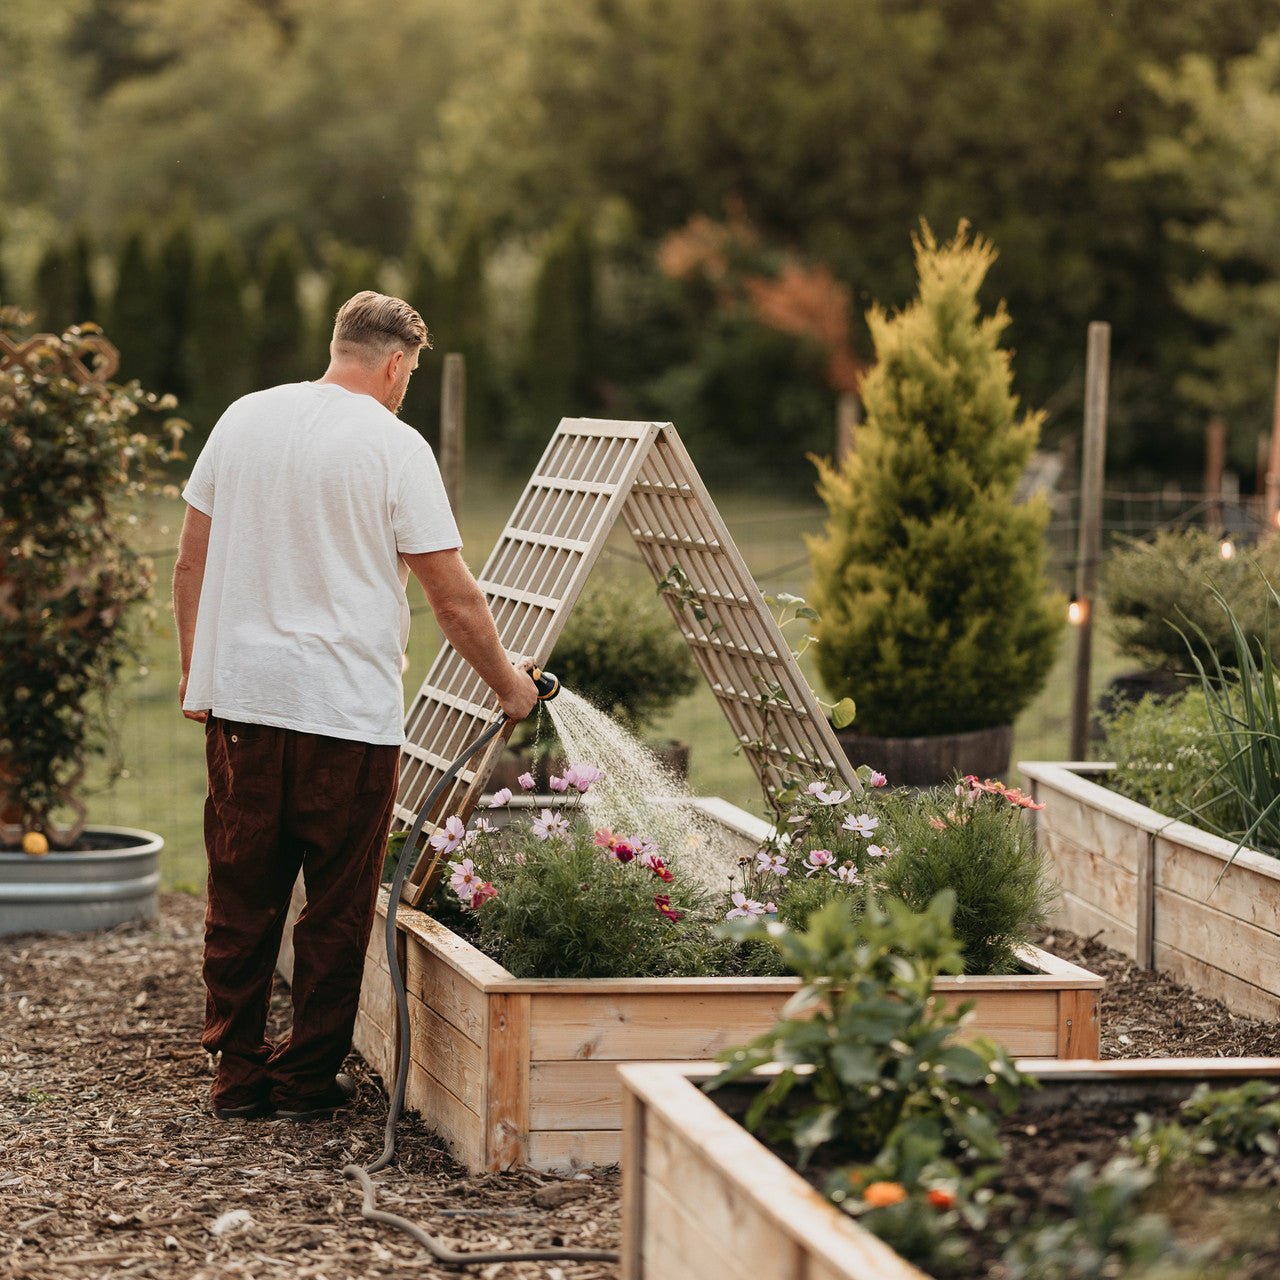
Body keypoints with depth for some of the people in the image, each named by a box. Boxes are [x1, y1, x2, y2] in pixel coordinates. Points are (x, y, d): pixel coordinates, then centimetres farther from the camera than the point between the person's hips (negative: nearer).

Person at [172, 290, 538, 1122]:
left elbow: (192, 562, 12)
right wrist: (509, 685, 7)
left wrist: (195, 672, 21)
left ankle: (238, 1076, 16)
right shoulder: (395, 447, -8)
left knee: (242, 901, 11)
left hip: (239, 701, 5)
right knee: (336, 909, 6)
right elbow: (454, 595, -7)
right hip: (347, 710, -5)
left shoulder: (244, 420, 7)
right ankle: (307, 1080, 12)